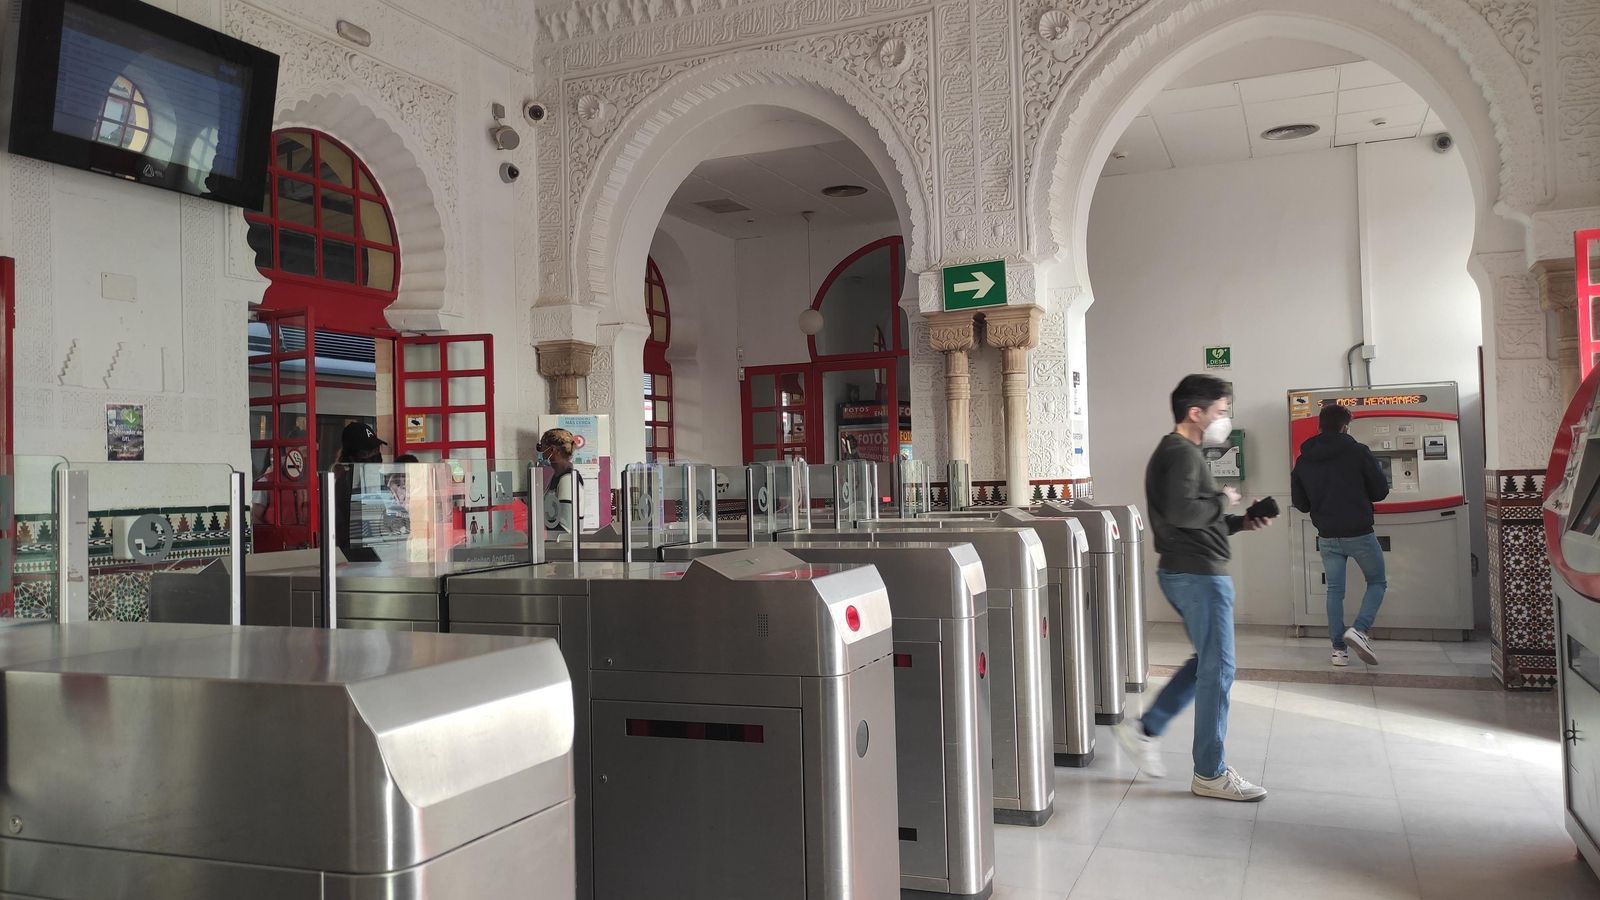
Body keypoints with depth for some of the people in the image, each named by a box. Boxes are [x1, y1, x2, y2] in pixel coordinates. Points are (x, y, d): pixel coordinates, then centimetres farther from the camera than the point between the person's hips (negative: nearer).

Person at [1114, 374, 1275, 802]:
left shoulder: (1171, 452, 17)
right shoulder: (1183, 454, -15)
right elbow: (1181, 512, -29)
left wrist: (1239, 523, 12)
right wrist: (1223, 500, -13)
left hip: (1183, 571, 10)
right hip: (1200, 573, -10)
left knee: (1207, 662, 19)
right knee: (1217, 669, -2)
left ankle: (1145, 728, 18)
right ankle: (1209, 773, 7)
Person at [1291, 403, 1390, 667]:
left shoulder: (1303, 460, 3)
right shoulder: (1358, 452, -9)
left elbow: (1299, 503, 8)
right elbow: (1381, 491, -4)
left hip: (1327, 537, 4)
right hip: (1360, 534, -3)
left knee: (1335, 590, 12)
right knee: (1377, 582, 15)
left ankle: (1339, 650, 9)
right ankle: (1359, 629, -6)